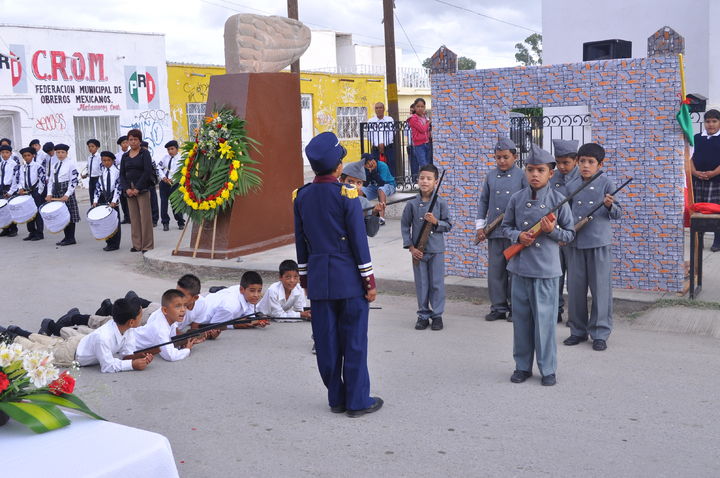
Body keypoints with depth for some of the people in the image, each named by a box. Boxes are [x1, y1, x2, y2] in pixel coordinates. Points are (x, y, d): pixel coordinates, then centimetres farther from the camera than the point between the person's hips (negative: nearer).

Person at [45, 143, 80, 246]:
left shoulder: (70, 163, -4)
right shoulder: (55, 165, 15)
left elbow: (74, 181, -10)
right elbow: (50, 180, 15)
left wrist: (67, 195, -17)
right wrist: (49, 194, 1)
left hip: (67, 191, -6)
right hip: (56, 192, 6)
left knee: (70, 214, -4)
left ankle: (71, 238, 1)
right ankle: (67, 237, 15)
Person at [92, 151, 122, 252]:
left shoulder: (116, 171, -4)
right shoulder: (102, 172, 10)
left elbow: (118, 187, -10)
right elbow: (98, 186, 10)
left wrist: (114, 201, -17)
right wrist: (95, 200, 2)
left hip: (113, 199, -4)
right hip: (103, 198, 4)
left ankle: (115, 244, 5)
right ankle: (109, 242, 13)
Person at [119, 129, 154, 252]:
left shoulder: (145, 153, 0)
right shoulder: (125, 156, 14)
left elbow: (148, 171, -9)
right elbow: (122, 174, 10)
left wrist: (137, 188, -13)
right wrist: (127, 189, -6)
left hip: (142, 189, -4)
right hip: (129, 190, 4)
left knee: (145, 217, -5)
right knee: (134, 218, 4)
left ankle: (147, 245, -1)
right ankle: (137, 244, 9)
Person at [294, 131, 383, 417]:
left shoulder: (301, 196, 3)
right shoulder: (347, 195, -12)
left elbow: (301, 242, 9)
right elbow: (359, 240, -11)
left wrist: (304, 278, 18)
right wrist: (369, 280, -4)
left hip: (318, 279, 5)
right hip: (348, 278, -4)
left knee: (326, 342, 11)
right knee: (354, 341, 4)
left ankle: (336, 399, 21)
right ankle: (358, 401, 11)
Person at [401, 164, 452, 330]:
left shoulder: (441, 203, -2)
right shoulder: (412, 204, -1)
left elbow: (448, 225, 3)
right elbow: (405, 226, 4)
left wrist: (435, 221, -17)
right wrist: (411, 247, -3)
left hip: (437, 250, -1)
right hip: (418, 251, 1)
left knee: (437, 284, 4)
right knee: (421, 284, 7)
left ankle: (437, 315, 15)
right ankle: (423, 315, 19)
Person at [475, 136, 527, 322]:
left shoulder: (521, 176, -2)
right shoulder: (490, 175, 8)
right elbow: (483, 201, 13)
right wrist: (480, 226, 8)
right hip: (494, 232, 4)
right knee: (495, 270, 7)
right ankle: (498, 308, 17)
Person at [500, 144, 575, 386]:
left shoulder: (558, 200, -4)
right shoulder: (517, 198, 3)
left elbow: (570, 234, 3)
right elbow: (506, 226, 13)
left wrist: (553, 230, -16)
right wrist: (518, 235, -7)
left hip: (546, 268, -3)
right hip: (520, 266, 3)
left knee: (545, 319, 1)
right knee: (521, 318, 9)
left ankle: (548, 369, 15)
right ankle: (522, 366, 22)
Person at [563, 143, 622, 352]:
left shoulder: (606, 184, -3)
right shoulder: (571, 186, 8)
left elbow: (618, 213, -1)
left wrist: (610, 206, -22)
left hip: (600, 242, -4)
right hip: (575, 242, 4)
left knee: (600, 288, 1)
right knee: (575, 288, 8)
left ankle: (600, 333, 11)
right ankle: (578, 330, 21)